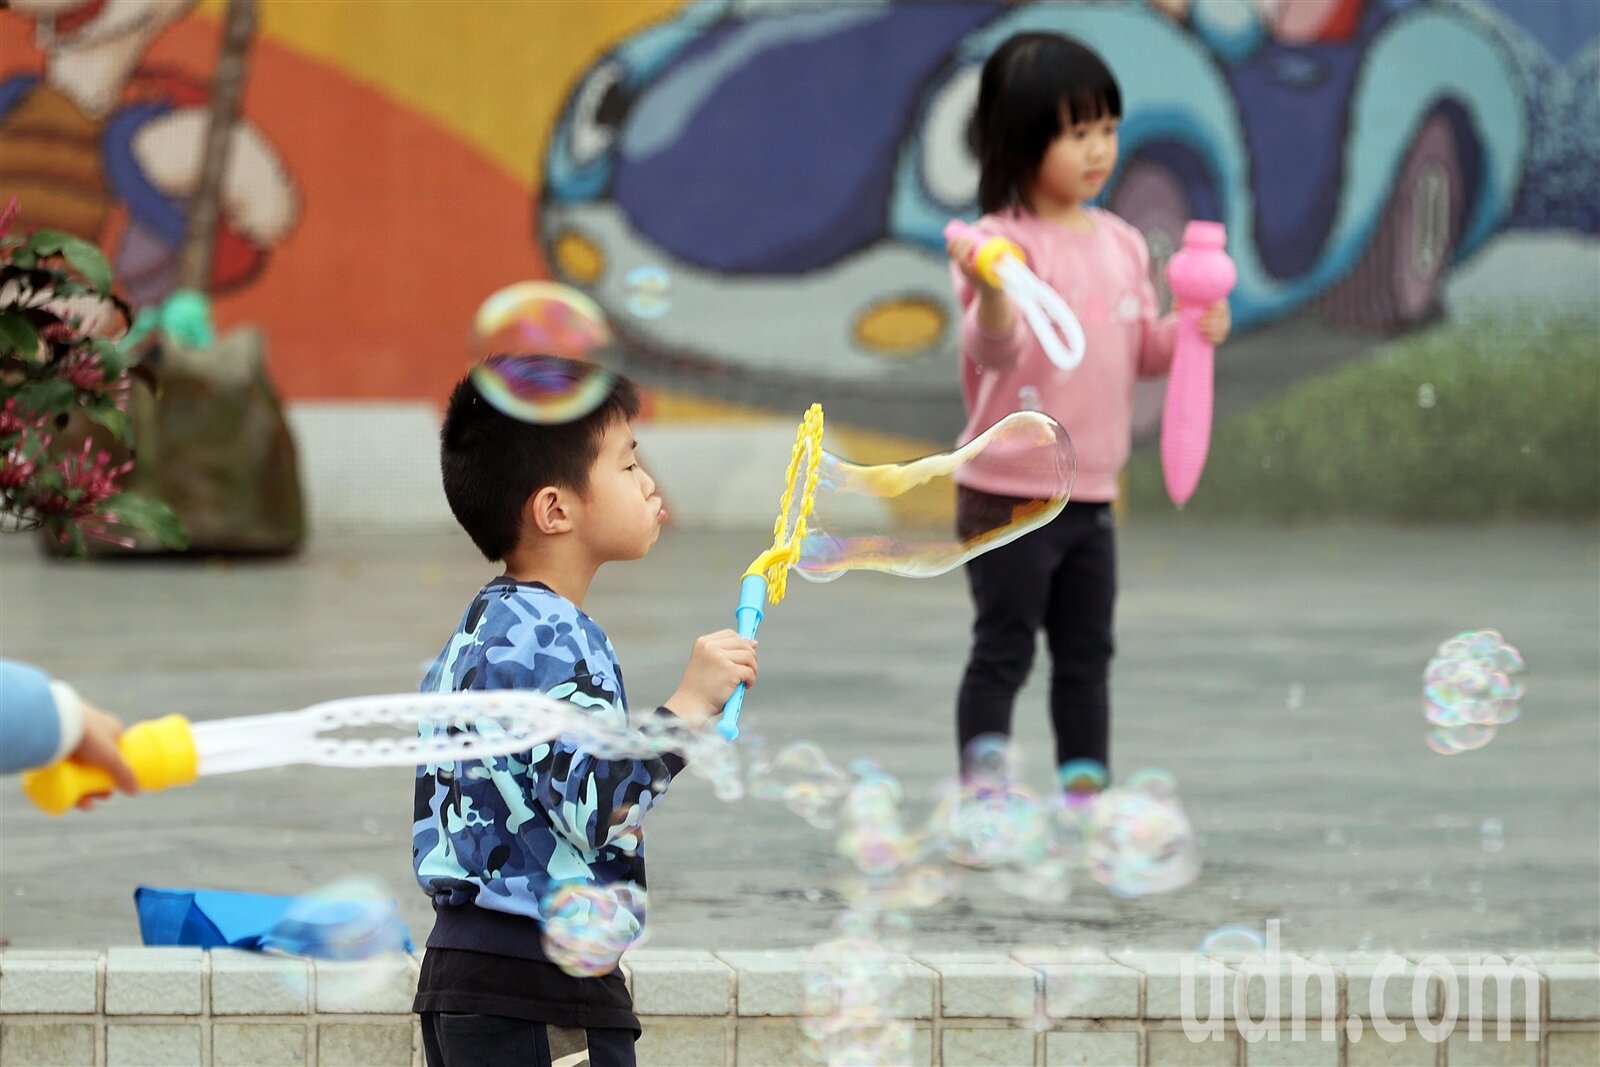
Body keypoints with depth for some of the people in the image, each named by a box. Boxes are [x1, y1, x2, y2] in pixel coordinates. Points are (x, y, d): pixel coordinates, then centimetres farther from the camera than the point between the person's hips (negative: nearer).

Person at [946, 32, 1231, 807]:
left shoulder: (1120, 244, 9)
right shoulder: (1006, 243, -15)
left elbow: (1140, 351, 17)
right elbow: (994, 350, -25)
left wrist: (1191, 330, -2)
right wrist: (991, 295, -45)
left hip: (1090, 496, 7)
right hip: (1007, 497, -7)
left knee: (1085, 657, 14)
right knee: (1002, 654, -3)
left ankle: (1086, 786, 23)